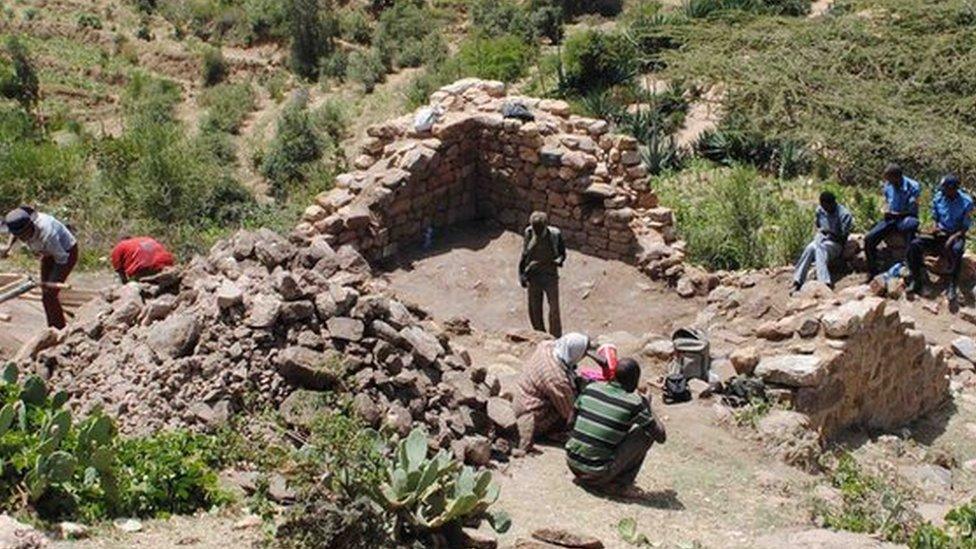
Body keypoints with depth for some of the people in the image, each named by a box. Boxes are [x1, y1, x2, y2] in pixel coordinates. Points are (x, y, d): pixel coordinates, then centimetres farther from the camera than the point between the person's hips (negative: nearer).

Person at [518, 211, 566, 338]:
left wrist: (558, 261, -21)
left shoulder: (555, 234, -12)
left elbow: (562, 253, 1)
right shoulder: (529, 233, -6)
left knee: (554, 310, -1)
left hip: (550, 278, -2)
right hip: (533, 278, 2)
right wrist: (521, 275, -1)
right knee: (534, 310, 9)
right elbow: (524, 254, 3)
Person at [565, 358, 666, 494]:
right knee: (646, 432, 6)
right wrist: (648, 409, 18)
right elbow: (661, 437, 1)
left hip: (572, 463, 5)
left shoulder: (591, 388, 3)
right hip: (598, 472, -5)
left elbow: (572, 420, 17)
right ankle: (621, 483, 8)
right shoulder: (635, 403, -9)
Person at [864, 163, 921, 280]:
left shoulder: (913, 187, -12)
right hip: (891, 218, 6)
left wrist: (895, 214, -20)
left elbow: (913, 210, -13)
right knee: (869, 238, -15)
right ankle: (872, 271, 2)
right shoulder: (888, 185, 5)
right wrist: (886, 210, -3)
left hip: (905, 218, -6)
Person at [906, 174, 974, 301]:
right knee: (915, 244, -23)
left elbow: (965, 227, -8)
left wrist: (953, 238, -25)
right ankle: (916, 282, -19)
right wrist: (937, 228, -10)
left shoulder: (966, 202, -11)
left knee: (956, 250, -40)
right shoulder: (938, 198, 0)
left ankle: (953, 287, -31)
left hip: (956, 235, -4)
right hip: (940, 234, 4)